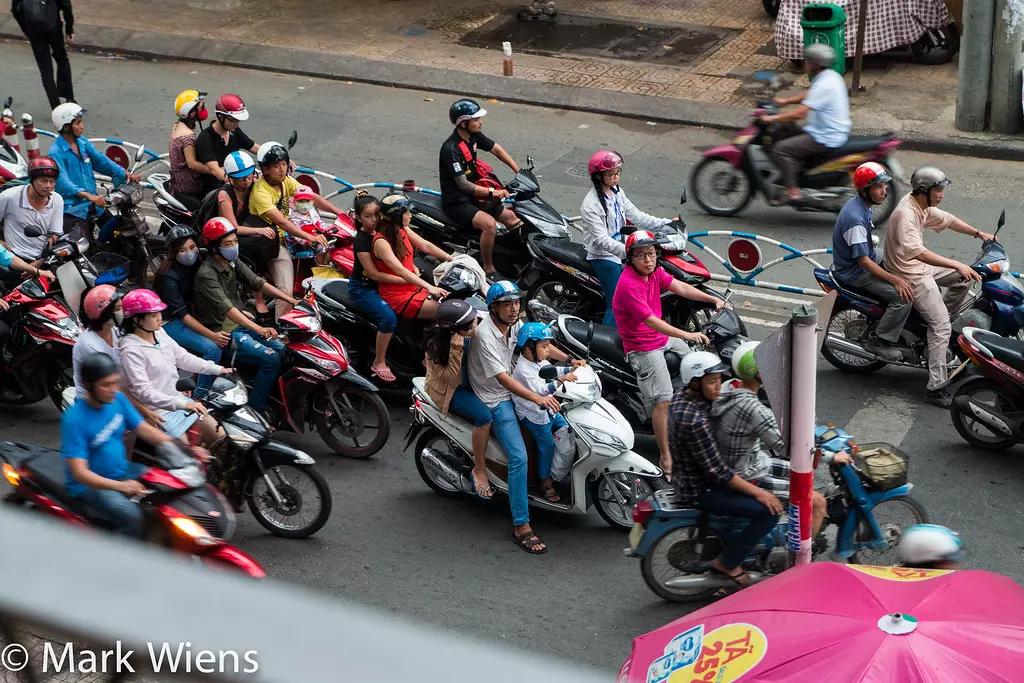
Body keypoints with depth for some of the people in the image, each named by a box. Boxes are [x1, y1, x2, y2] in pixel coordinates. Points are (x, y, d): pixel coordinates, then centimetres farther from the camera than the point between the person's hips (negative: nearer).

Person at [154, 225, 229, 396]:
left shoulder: (196, 265, -2)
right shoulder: (169, 276, -23)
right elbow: (181, 314, -24)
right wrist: (211, 335, -32)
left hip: (192, 316, 7)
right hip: (170, 322, -7)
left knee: (227, 340, -11)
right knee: (212, 348, -26)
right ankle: (199, 397, -16)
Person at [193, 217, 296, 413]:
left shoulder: (233, 262, 6)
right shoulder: (206, 274, -21)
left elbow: (258, 283, 4)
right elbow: (226, 308, -31)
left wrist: (292, 300, -6)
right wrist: (259, 329, -41)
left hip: (242, 322, 9)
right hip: (222, 332, -9)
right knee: (271, 359, -21)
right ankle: (255, 409, -14)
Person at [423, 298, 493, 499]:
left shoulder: (468, 333, -12)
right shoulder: (437, 343, -29)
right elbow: (449, 378, -31)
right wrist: (456, 350, -40)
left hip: (469, 379, 7)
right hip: (448, 390, -7)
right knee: (484, 416, -28)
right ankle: (479, 470, -13)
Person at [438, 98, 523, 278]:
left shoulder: (473, 135, -1)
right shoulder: (451, 149, -27)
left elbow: (496, 149, 11)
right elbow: (462, 184, -30)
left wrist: (519, 171, 3)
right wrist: (492, 192, -39)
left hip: (473, 195, 10)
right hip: (456, 201, -10)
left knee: (510, 216, 10)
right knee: (489, 223, -31)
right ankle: (488, 269, -20)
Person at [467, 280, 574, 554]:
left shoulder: (514, 323, -1)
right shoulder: (485, 335, -26)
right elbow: (502, 377, -31)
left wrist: (569, 360, 0)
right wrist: (537, 398, -39)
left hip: (511, 389, 9)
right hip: (494, 400, -9)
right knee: (519, 457, -21)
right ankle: (521, 527, -18)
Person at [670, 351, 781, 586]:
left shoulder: (683, 394, -3)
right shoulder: (694, 421, -32)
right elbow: (717, 472, -27)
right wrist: (757, 493, -21)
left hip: (689, 476, 10)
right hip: (699, 492, -10)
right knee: (769, 512, -18)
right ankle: (725, 564, -3)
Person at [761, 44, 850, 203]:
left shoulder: (823, 85, -24)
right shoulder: (832, 76, 7)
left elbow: (800, 113, -29)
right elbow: (809, 95, 25)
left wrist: (772, 118, -21)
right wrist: (786, 100, 17)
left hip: (826, 139, -11)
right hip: (836, 132, 11)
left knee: (781, 149, -15)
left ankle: (793, 192, -17)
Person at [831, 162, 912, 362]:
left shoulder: (861, 205, 4)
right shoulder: (855, 218, -29)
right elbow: (863, 261, -28)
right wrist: (895, 280, -27)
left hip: (868, 261, 10)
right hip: (854, 273, -10)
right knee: (903, 295, -20)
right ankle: (879, 341, -8)